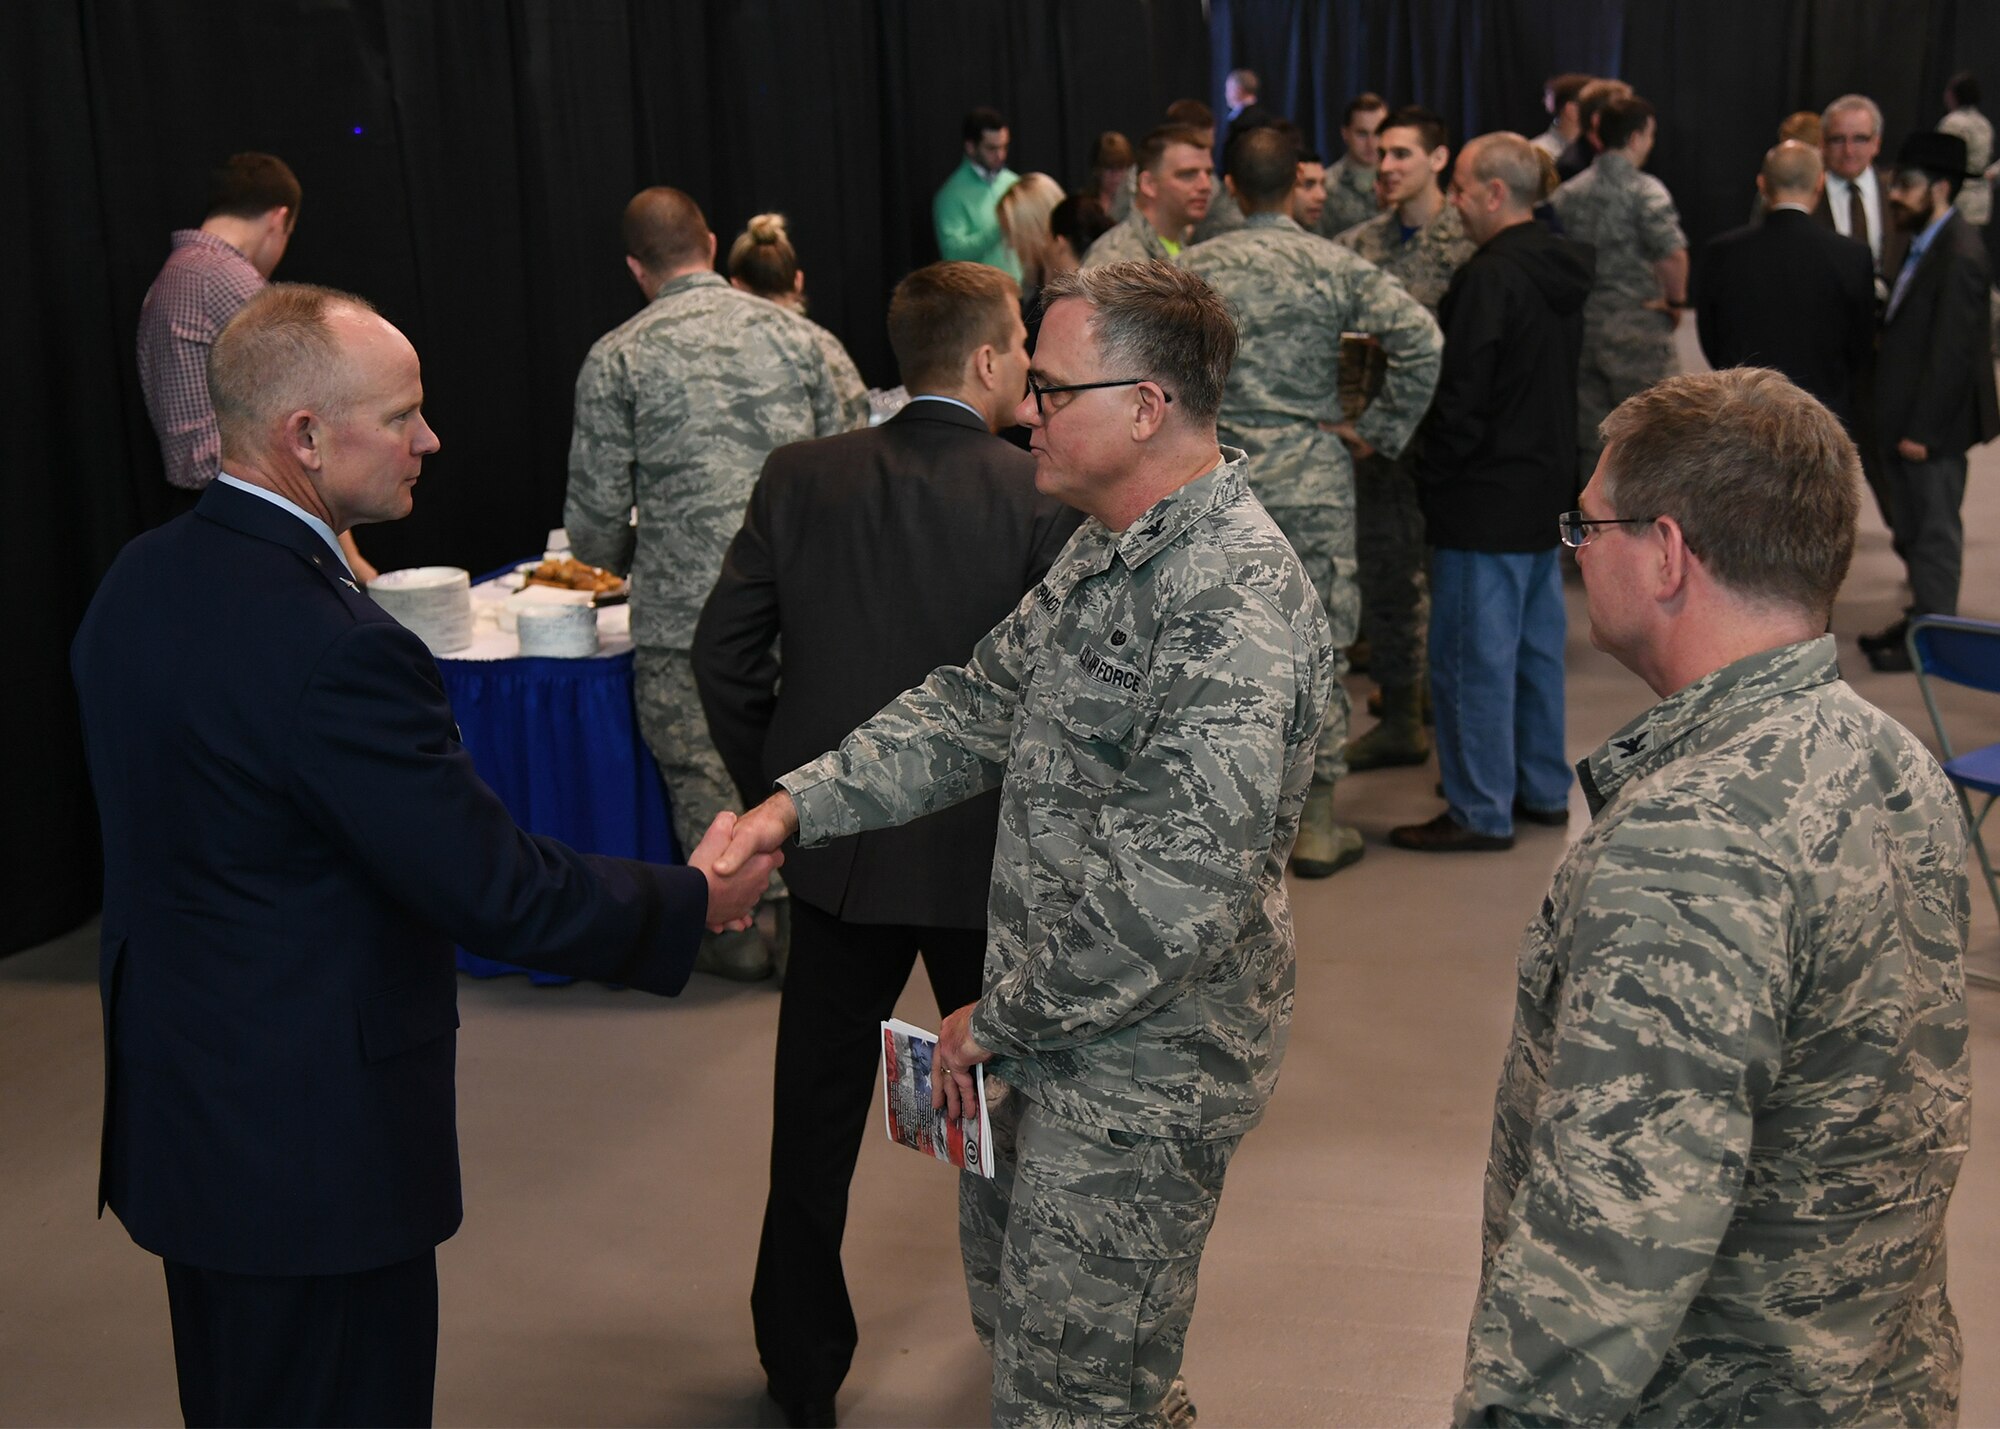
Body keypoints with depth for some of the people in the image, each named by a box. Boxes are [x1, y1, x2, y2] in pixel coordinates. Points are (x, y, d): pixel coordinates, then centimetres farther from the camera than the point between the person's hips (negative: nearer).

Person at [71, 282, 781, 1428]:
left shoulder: (139, 582, 1)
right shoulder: (332, 647, -28)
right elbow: (495, 889, -24)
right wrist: (694, 899, -9)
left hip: (177, 1115, 9)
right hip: (315, 1152, -9)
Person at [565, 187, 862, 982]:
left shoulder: (617, 358, -2)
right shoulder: (791, 332, 5)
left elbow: (595, 513, -3)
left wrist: (620, 560, 20)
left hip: (685, 615, -3)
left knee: (705, 779, 10)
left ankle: (736, 934, 20)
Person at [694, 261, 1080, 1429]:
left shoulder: (801, 479, -7)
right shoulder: (1044, 497, -16)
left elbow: (725, 656, -4)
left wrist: (781, 792, 8)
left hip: (837, 854, 2)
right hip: (992, 854, -1)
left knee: (818, 1116, 15)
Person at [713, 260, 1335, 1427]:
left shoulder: (1236, 603, -27)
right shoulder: (1109, 559, 7)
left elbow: (1176, 889, -31)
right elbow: (978, 708, 11)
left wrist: (999, 1023, -19)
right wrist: (799, 805, -2)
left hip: (1141, 1067, -10)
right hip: (1068, 1036, 10)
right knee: (1011, 1297, 26)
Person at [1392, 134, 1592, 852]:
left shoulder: (1490, 278, -19)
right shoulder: (1560, 273, 10)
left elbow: (1461, 395, -20)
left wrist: (1433, 471, -7)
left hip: (1487, 498, -10)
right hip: (1547, 488, 10)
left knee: (1474, 656, -2)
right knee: (1537, 645, 17)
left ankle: (1480, 811, 5)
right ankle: (1544, 788, 27)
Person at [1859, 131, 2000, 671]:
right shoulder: (1926, 244, 9)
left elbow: (1951, 351, -22)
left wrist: (1922, 429, -21)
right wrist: (1897, 420, 12)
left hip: (1933, 423, -9)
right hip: (1906, 416, 9)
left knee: (1933, 529, 3)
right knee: (1912, 524, 19)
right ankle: (1921, 617, 32)